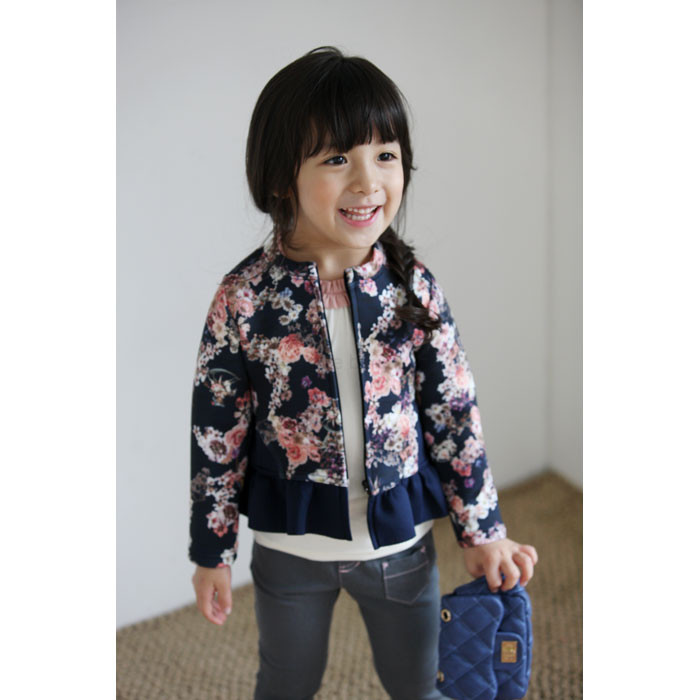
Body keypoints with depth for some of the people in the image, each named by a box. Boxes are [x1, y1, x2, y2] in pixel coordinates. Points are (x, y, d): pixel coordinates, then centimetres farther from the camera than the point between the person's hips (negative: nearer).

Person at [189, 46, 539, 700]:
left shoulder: (415, 288, -12)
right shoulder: (244, 298, -17)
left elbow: (454, 416, -3)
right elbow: (216, 435, -9)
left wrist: (483, 531, 1)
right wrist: (212, 553, -2)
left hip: (401, 537, 2)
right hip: (289, 544, -1)